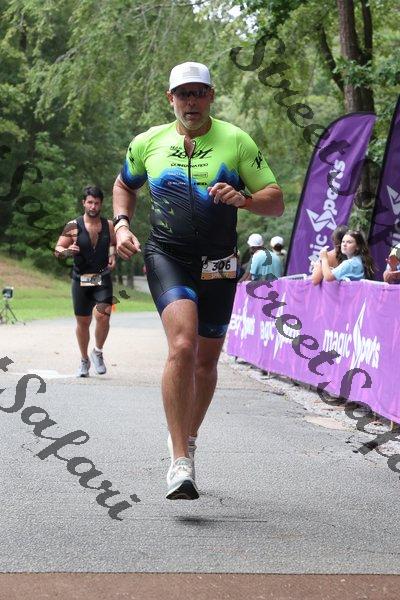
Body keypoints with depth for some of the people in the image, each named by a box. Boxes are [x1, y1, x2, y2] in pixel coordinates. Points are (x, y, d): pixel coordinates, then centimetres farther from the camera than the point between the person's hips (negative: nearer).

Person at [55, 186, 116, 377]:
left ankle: (98, 352, 6)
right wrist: (68, 251, -23)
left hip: (103, 279, 1)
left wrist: (112, 255, 2)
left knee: (103, 316, -18)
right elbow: (57, 249, -2)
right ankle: (84, 360, 27)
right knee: (83, 322, 7)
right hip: (80, 280, -1)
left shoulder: (108, 225, 3)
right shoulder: (74, 226, -4)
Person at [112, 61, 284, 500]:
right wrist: (121, 224, 7)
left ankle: (186, 441, 38)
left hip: (218, 266, 2)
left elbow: (275, 200, -1)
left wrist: (243, 198, -21)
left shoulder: (236, 141, 0)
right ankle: (180, 463, -26)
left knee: (206, 359, 12)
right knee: (183, 344, -24)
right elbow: (124, 185, 24)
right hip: (166, 257, -2)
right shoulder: (148, 143, 5)